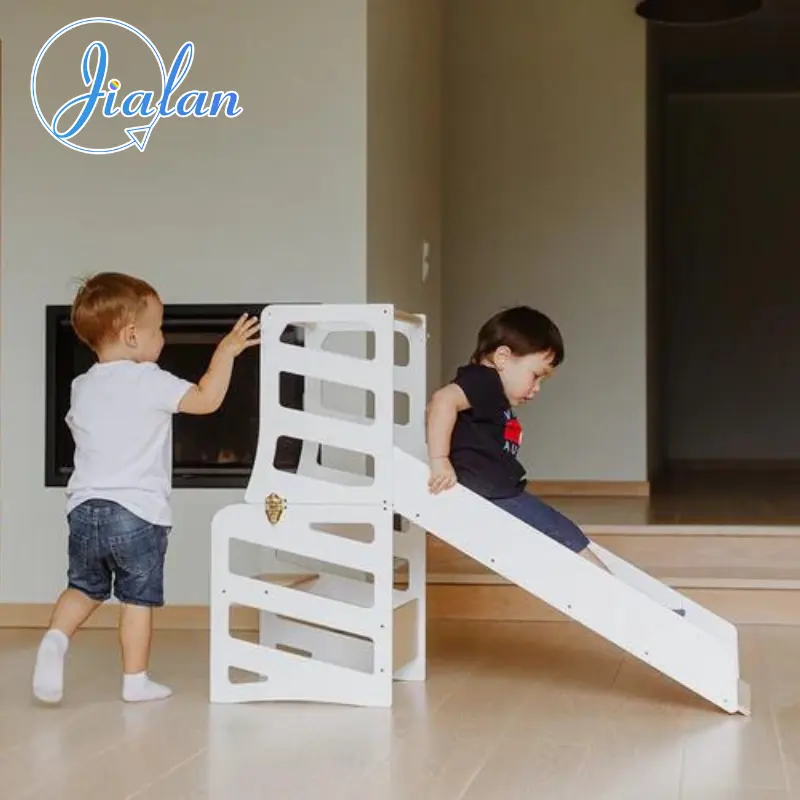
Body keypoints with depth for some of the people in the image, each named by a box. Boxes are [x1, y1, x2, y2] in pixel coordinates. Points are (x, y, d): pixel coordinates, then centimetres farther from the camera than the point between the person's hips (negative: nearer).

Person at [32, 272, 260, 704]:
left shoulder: (81, 387, 9)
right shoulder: (149, 381, -11)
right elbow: (206, 399, -14)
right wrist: (225, 352, -4)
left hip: (85, 509, 5)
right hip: (138, 513, -5)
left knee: (84, 587, 20)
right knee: (138, 598, 6)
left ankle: (55, 638, -4)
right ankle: (135, 680, 11)